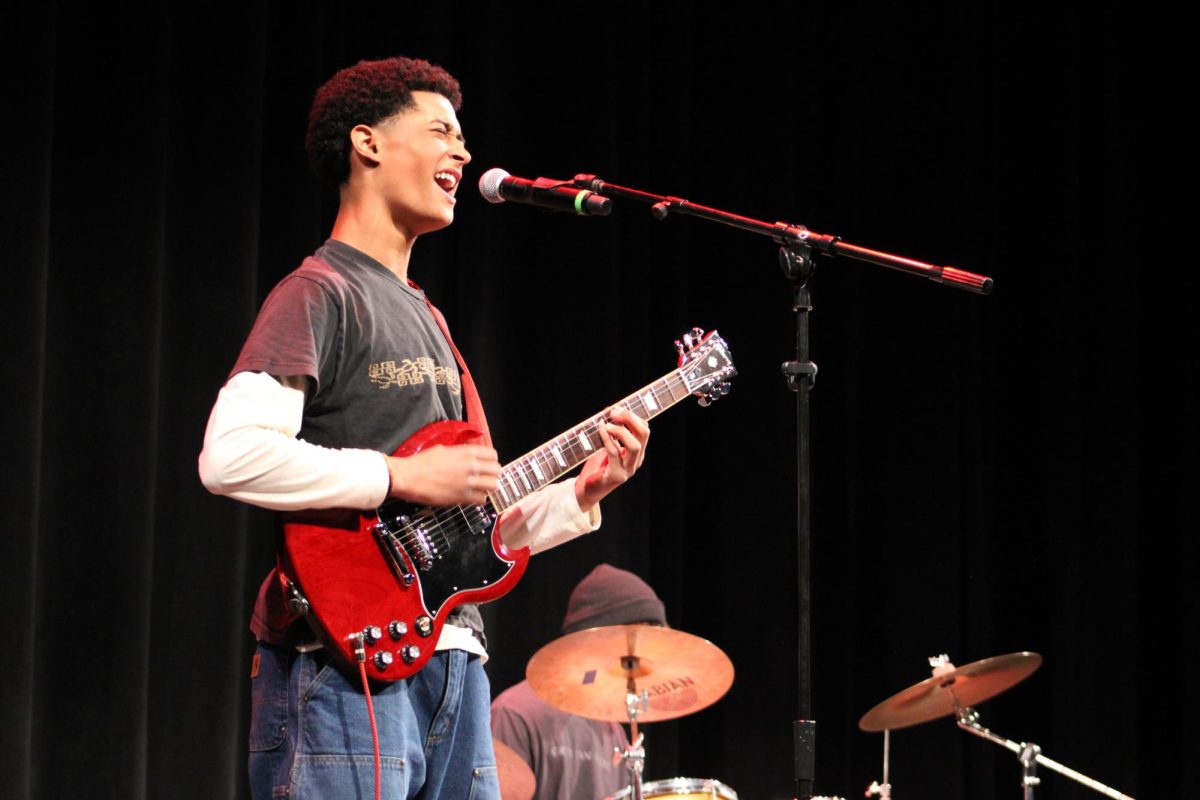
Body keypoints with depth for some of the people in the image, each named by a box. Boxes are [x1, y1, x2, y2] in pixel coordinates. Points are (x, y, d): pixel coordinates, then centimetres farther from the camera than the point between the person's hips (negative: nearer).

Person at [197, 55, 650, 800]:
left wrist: (579, 495, 11)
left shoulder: (424, 317, 24)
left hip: (452, 663, 9)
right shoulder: (319, 293, -5)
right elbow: (229, 456, -21)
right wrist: (401, 477, -18)